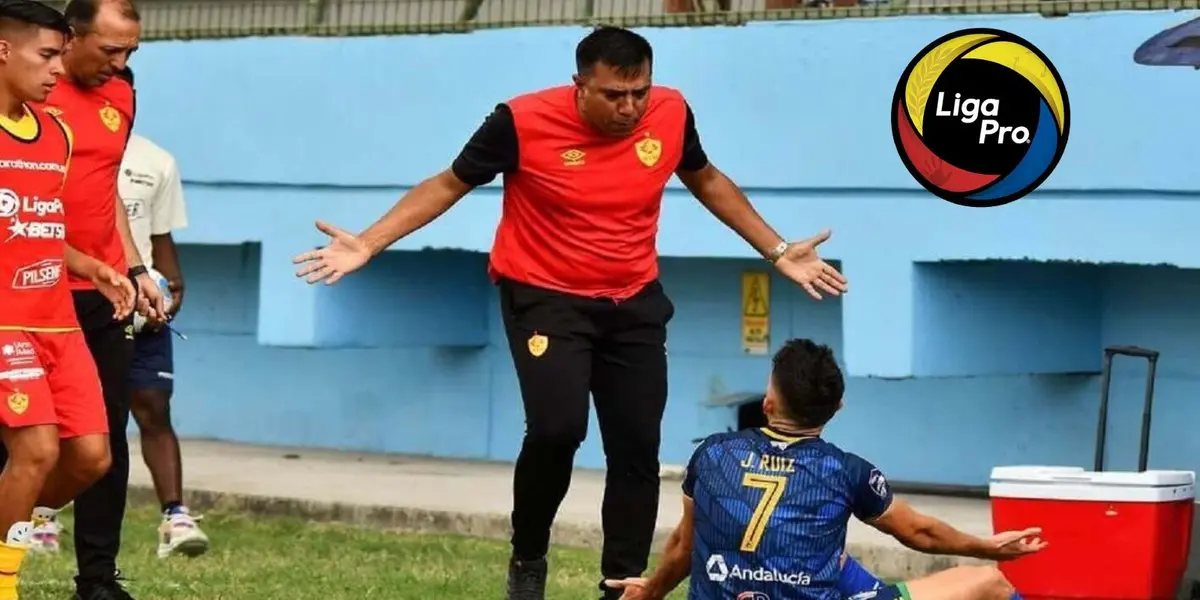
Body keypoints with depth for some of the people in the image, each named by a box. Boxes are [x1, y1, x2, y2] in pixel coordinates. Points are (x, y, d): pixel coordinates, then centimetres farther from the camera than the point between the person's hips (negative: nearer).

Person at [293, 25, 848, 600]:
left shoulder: (671, 113, -9)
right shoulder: (524, 121, -19)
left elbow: (706, 180, 13)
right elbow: (449, 184, -4)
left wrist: (777, 251, 13)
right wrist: (366, 245, -11)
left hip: (634, 303, 4)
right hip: (545, 296, -4)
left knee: (637, 447, 1)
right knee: (556, 428, -22)